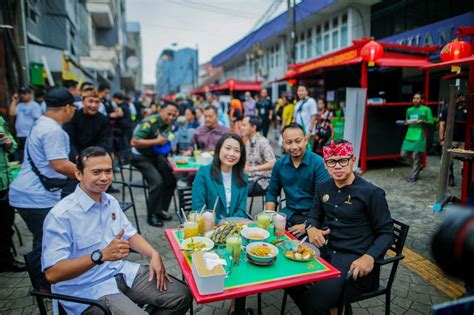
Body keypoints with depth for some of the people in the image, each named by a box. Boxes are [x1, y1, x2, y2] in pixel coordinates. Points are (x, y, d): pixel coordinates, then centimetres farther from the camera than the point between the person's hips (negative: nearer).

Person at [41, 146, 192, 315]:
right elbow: (52, 273, -23)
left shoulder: (111, 201, 6)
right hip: (88, 289, -7)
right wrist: (102, 255, -32)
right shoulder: (61, 215, -19)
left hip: (124, 272, 7)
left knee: (182, 295, 0)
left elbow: (130, 234, 14)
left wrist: (154, 254, -3)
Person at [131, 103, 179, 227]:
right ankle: (152, 215, -6)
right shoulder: (149, 122, -25)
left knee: (171, 180, 2)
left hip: (156, 155, 8)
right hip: (141, 157, -7)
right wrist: (156, 141, -30)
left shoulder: (169, 124, -2)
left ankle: (161, 209, 19)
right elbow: (134, 142, -32)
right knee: (157, 181, -22)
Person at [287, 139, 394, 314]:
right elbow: (314, 216, 20)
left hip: (355, 261, -6)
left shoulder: (372, 193, -9)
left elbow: (386, 233, -5)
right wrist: (311, 228, -4)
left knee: (315, 300, -26)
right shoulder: (323, 188, 8)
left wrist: (369, 257, -23)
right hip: (325, 253, 6)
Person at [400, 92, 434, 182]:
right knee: (404, 154, 4)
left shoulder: (426, 109, 0)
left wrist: (422, 121, -16)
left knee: (416, 156, -3)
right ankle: (418, 166, 27)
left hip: (419, 137, -6)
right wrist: (407, 122, 1)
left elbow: (431, 122, 0)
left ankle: (414, 176, 9)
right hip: (409, 136, 6)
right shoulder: (409, 110, 14)